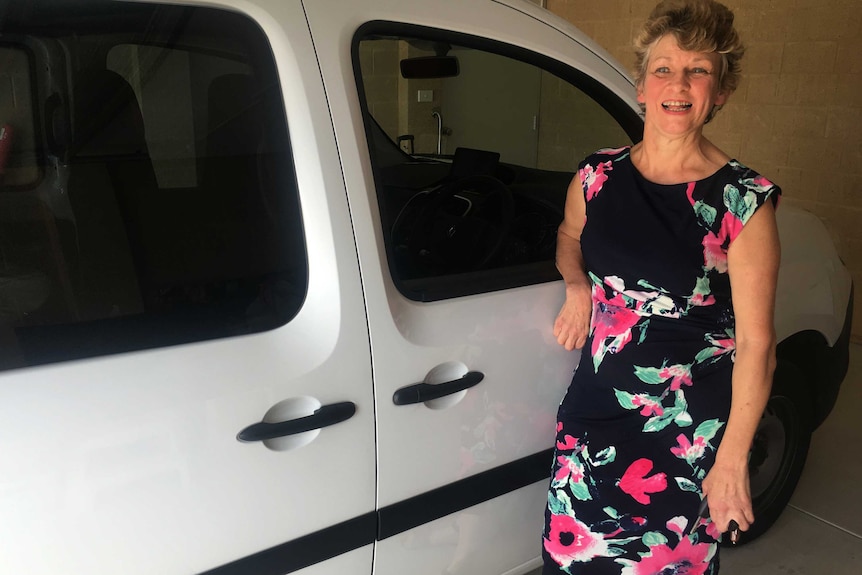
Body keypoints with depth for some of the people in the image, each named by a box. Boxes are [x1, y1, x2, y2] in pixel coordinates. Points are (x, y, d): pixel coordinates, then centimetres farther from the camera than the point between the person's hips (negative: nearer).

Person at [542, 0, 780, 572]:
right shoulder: (597, 176, -1)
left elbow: (756, 343, -12)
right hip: (594, 413, 4)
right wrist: (578, 286, -1)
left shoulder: (744, 201, -13)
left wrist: (733, 458, -11)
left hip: (689, 430, -3)